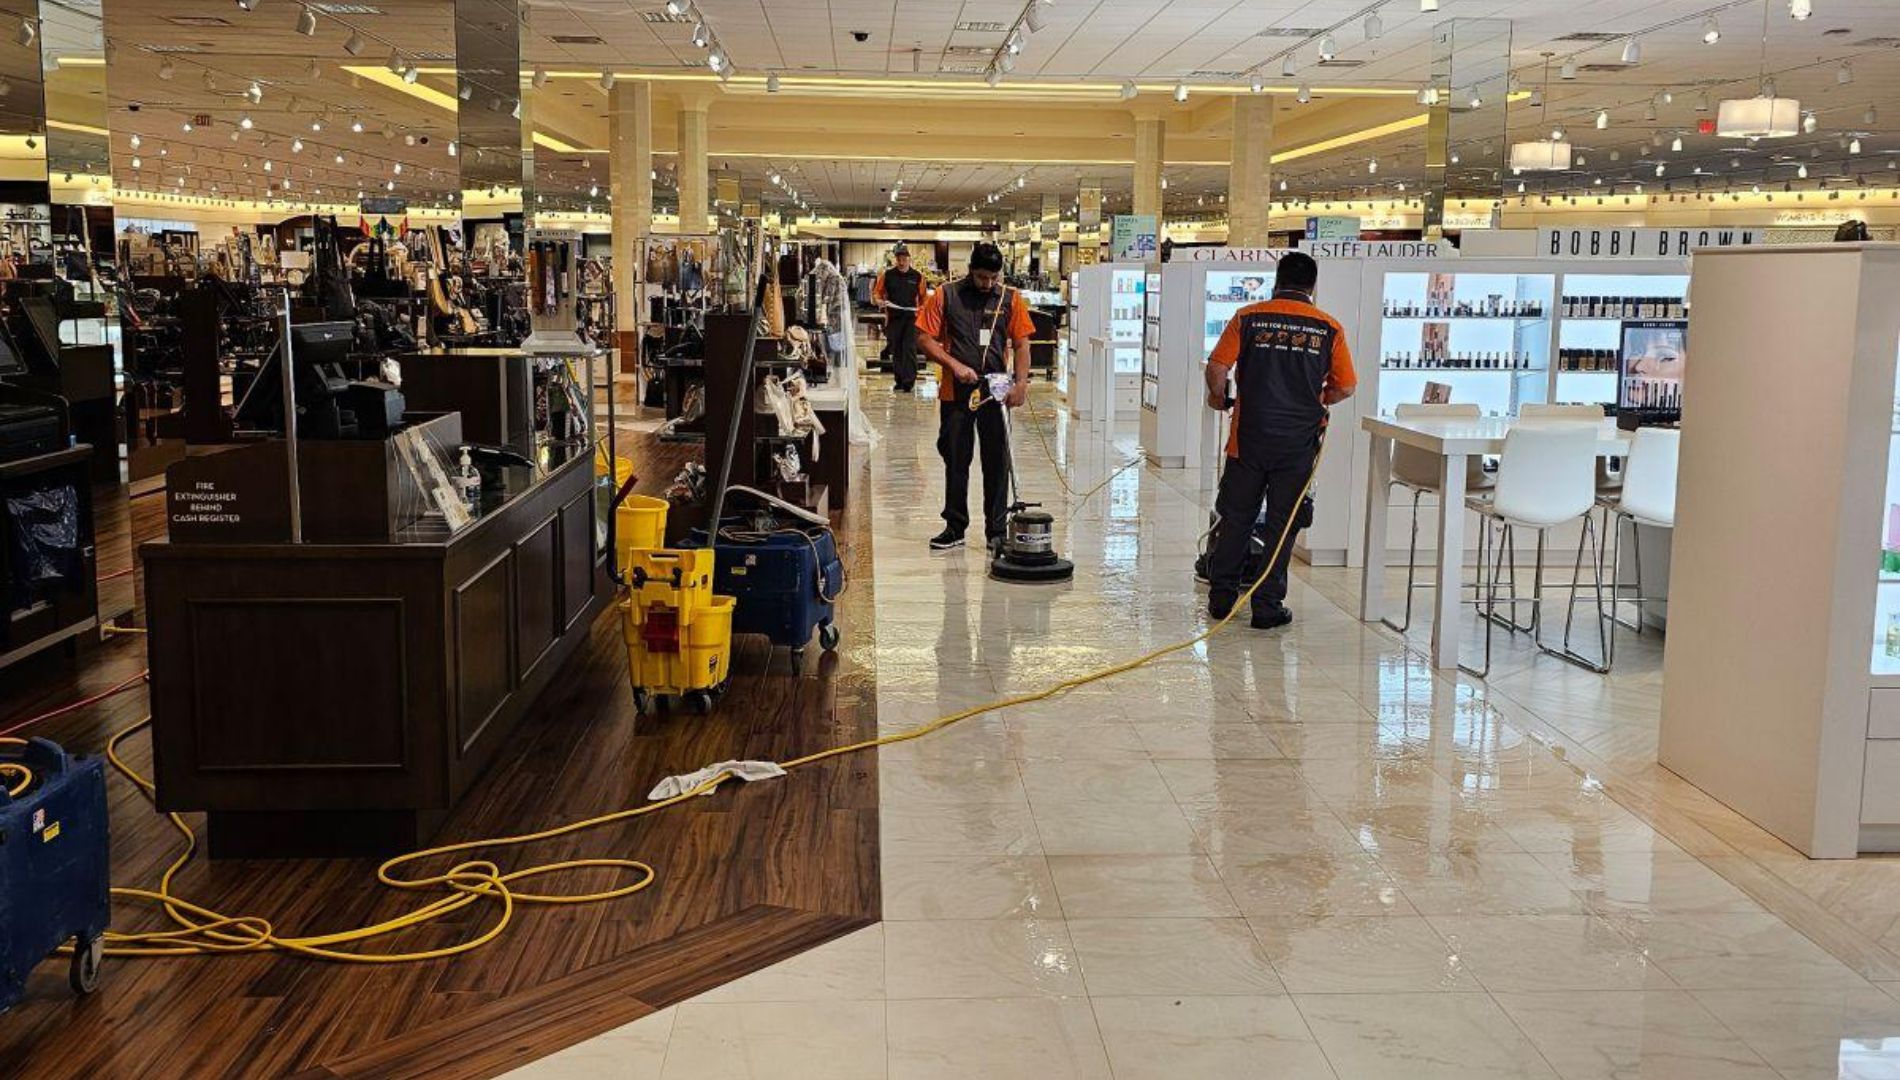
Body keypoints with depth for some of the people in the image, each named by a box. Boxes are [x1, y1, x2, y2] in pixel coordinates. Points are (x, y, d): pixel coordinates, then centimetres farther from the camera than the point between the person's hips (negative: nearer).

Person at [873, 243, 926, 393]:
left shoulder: (917, 275, 2)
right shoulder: (887, 274, 2)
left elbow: (923, 297, 12)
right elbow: (877, 292, 10)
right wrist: (879, 300, -11)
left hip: (912, 318, -2)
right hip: (893, 317, 2)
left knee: (910, 349, -10)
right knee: (896, 351, 9)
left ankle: (909, 381, -10)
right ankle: (900, 381, 19)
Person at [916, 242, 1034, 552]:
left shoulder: (1010, 298, 3)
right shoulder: (946, 295, -1)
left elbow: (1021, 344, 3)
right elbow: (926, 340, -2)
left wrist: (1021, 382, -9)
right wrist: (955, 365, -14)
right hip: (956, 392, -1)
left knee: (997, 462, 4)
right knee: (955, 460, 7)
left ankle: (996, 530, 13)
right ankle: (955, 528, 17)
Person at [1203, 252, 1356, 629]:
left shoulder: (1248, 317, -2)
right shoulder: (1328, 328, 0)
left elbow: (1217, 366, -7)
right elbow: (1345, 388, 2)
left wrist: (1218, 397, 13)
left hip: (1249, 438, 0)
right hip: (1298, 442, 0)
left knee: (1236, 518, 13)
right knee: (1281, 523, 8)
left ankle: (1221, 597, 20)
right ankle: (1267, 606, 10)